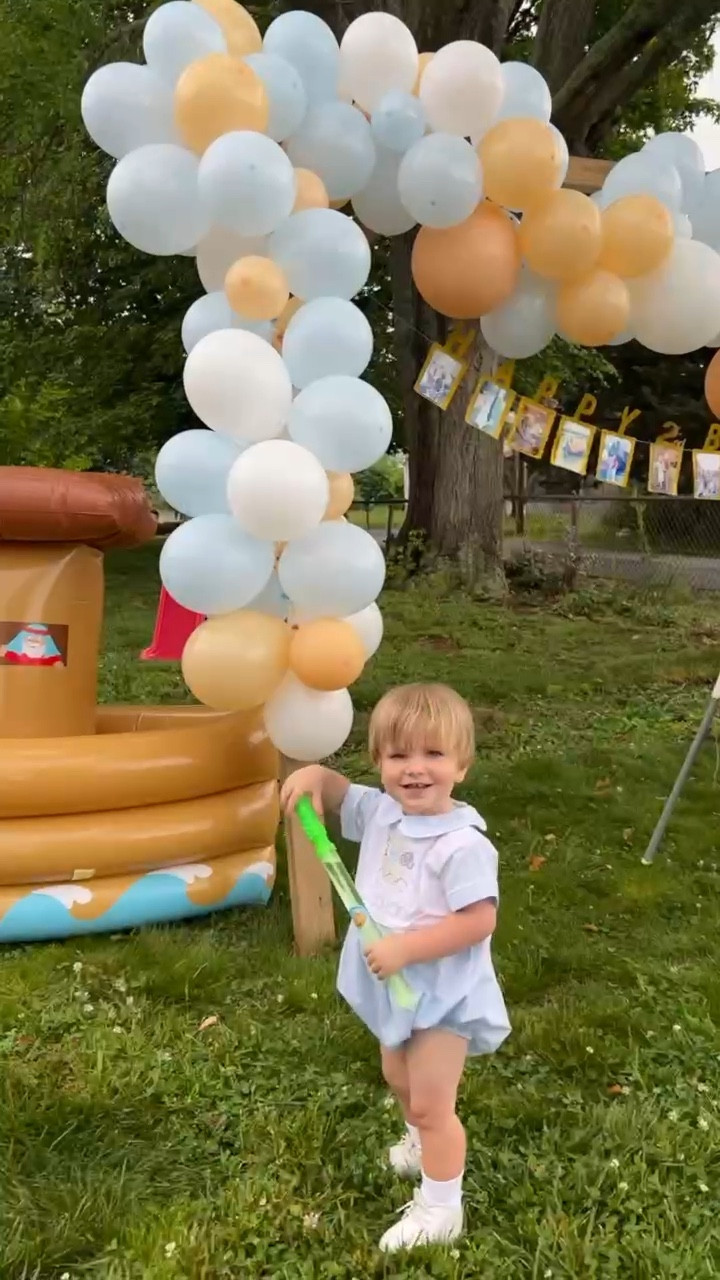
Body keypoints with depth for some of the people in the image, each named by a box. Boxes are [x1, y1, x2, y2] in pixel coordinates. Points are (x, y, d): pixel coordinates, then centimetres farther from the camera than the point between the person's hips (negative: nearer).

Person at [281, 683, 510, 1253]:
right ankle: (424, 1143, 57)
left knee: (431, 1103, 2)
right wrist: (314, 775, -14)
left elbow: (480, 921, -33)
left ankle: (440, 1209, 22)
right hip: (398, 988, 8)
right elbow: (337, 792, 10)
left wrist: (405, 948, -32)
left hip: (442, 994, -8)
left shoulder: (462, 843, -31)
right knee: (400, 1079, 29)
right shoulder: (380, 811, -7)